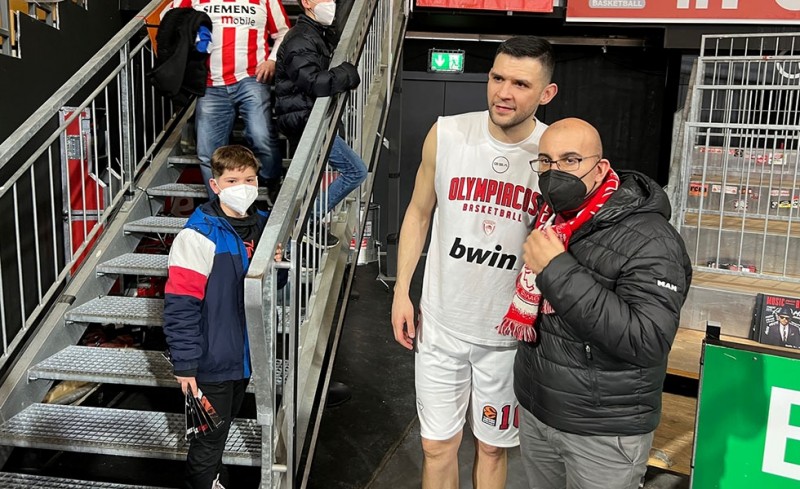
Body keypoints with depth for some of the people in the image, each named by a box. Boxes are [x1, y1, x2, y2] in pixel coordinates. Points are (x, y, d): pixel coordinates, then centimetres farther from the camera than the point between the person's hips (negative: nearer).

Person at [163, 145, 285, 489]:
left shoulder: (262, 226, 2)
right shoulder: (199, 235, -19)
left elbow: (272, 286, 14)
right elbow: (180, 304, -19)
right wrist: (185, 364, -19)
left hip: (245, 354, 7)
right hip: (212, 361, -7)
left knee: (221, 429, 25)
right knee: (210, 439, 9)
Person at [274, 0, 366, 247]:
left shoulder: (321, 33, 13)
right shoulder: (301, 41, -18)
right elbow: (315, 83, -31)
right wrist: (349, 74, -18)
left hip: (308, 119, 10)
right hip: (304, 122, -10)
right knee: (356, 171, -8)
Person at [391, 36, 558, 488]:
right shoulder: (446, 134, -8)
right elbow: (419, 213, 4)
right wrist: (402, 292, 3)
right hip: (441, 325, 1)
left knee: (493, 447, 19)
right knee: (438, 446, 15)